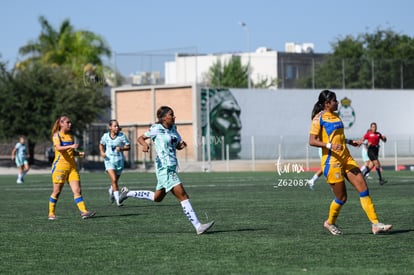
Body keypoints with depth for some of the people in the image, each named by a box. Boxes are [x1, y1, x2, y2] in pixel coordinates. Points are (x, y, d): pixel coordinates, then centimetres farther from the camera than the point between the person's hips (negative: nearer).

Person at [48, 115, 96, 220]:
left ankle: (84, 211, -12)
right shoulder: (57, 135, -4)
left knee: (77, 190, -5)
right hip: (60, 166, -6)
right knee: (57, 191, -1)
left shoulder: (70, 136, 16)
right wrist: (71, 146, -37)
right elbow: (58, 148, -23)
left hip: (72, 166, 6)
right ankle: (51, 213, 10)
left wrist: (79, 153, 4)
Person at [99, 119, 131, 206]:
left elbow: (128, 146, -2)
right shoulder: (105, 136, -1)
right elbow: (101, 144, 18)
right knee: (114, 180, -17)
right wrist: (102, 152, 0)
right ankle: (118, 200, -16)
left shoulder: (122, 136, -6)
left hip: (119, 160, 1)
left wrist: (121, 148, -21)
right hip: (109, 160, -1)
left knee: (115, 180, 13)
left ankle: (111, 190, 48)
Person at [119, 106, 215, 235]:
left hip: (171, 167, 9)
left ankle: (128, 193, 37)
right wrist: (144, 144, -19)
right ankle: (198, 227, -16)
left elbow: (178, 146, 18)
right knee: (183, 196, -14)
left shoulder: (173, 129, 12)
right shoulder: (156, 129, -7)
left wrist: (182, 144, -5)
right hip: (164, 168, -9)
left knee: (157, 198, 22)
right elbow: (140, 138, 3)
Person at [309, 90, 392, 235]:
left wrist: (350, 142, 19)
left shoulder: (335, 116, 16)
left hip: (346, 158, 8)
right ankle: (330, 223, 25)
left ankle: (375, 224, -3)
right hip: (332, 161, -8)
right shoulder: (319, 118, -9)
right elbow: (312, 141, -15)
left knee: (363, 189, -2)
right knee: (341, 197, -2)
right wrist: (329, 145, -27)